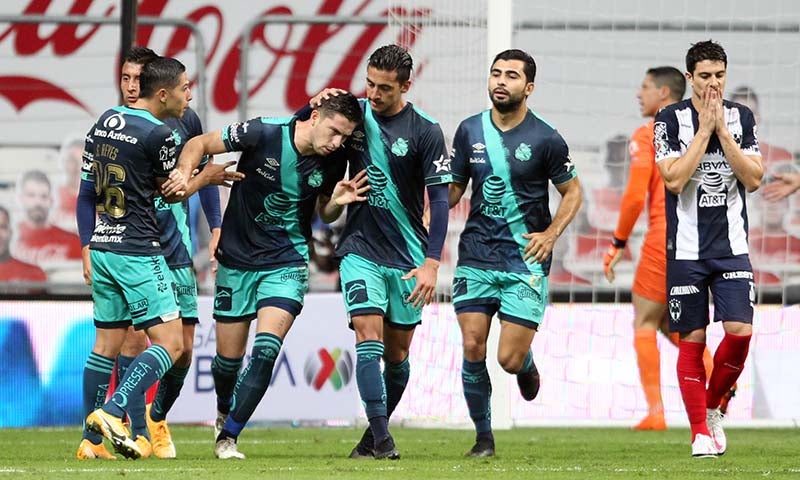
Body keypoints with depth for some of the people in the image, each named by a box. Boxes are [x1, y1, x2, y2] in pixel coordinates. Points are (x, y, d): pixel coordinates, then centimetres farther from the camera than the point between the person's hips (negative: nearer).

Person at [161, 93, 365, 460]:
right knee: (229, 355, 7)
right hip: (237, 260, -1)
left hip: (286, 263, 1)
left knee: (266, 351, -17)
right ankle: (224, 412, 41)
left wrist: (338, 202, -13)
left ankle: (227, 437, -6)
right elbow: (200, 143, -9)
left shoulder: (332, 163, -8)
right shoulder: (265, 134, -19)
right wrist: (184, 175, -27)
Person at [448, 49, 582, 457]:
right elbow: (453, 188, 14)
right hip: (476, 257, 3)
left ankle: (527, 363, 30)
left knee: (509, 358, -8)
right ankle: (483, 436, 10)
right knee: (472, 348, -6)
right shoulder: (470, 131, 5)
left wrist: (551, 235, -8)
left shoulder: (545, 140, -5)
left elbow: (572, 193, 5)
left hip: (525, 261, -3)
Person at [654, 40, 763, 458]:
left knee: (740, 333, -10)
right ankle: (700, 431, 8)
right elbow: (674, 179, -15)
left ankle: (713, 407, 14)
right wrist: (704, 129, -15)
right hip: (686, 248, -2)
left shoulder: (741, 117, 5)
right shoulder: (670, 120, -4)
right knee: (692, 341, -1)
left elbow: (754, 179, -3)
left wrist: (722, 130, -10)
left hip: (732, 246, 2)